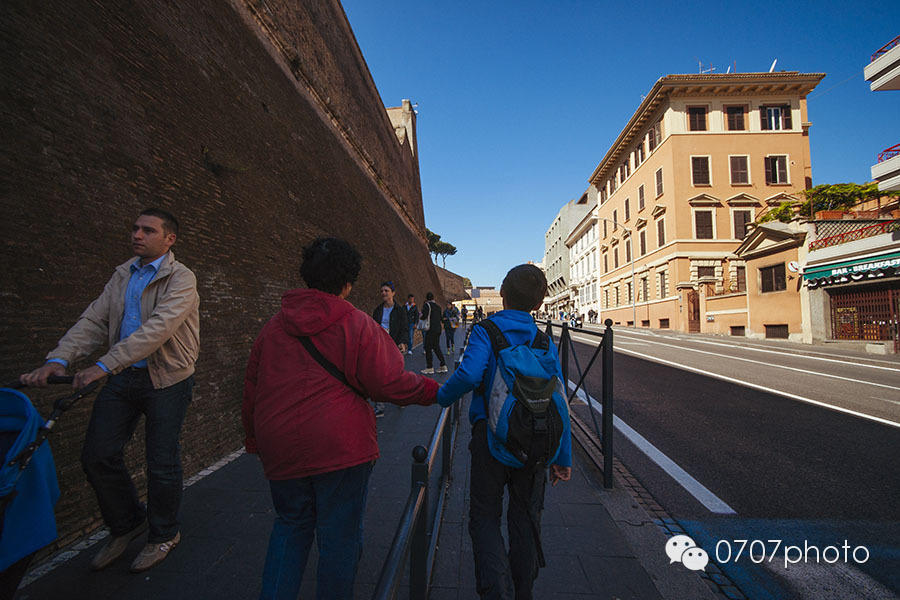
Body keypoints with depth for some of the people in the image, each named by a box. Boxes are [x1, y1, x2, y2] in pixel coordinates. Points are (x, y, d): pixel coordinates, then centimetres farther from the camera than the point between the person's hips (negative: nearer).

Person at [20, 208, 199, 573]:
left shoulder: (181, 279, -14)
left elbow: (156, 330, -25)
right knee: (97, 456, 8)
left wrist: (103, 365, -30)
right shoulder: (123, 275, 9)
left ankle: (165, 534, 29)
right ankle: (126, 525, 34)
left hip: (166, 381, -6)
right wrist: (59, 359, -12)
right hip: (123, 377, 6)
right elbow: (94, 321, 3)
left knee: (162, 464, 4)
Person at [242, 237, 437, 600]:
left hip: (280, 450, 6)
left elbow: (251, 387, 13)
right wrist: (434, 392, 2)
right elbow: (389, 383, -15)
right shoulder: (356, 324, -13)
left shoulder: (274, 325, 5)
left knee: (291, 526, 26)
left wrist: (254, 439, 26)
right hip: (340, 448, -5)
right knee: (339, 538, 13)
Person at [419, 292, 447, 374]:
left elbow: (424, 316, -17)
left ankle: (430, 368, 1)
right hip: (438, 329, 7)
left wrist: (421, 317, 4)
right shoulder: (438, 306, 13)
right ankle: (443, 366, 14)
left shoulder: (427, 305, -7)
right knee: (437, 347, 14)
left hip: (430, 330, -7)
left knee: (428, 348, 0)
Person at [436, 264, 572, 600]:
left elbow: (469, 374, -27)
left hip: (491, 437, -3)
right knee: (526, 519, 20)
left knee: (484, 517, 13)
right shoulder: (544, 339, 3)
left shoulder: (486, 331, -8)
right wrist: (563, 456, 7)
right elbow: (559, 399, 0)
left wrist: (442, 396, -7)